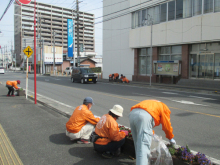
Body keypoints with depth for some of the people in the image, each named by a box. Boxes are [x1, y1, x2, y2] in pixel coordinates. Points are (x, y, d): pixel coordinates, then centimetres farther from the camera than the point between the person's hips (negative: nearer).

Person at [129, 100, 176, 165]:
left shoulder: (151, 104, 41)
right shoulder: (164, 108, 24)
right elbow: (166, 125, 20)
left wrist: (151, 133, 58)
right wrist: (171, 138, 36)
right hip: (144, 116, -7)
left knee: (138, 143, 19)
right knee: (144, 144, -8)